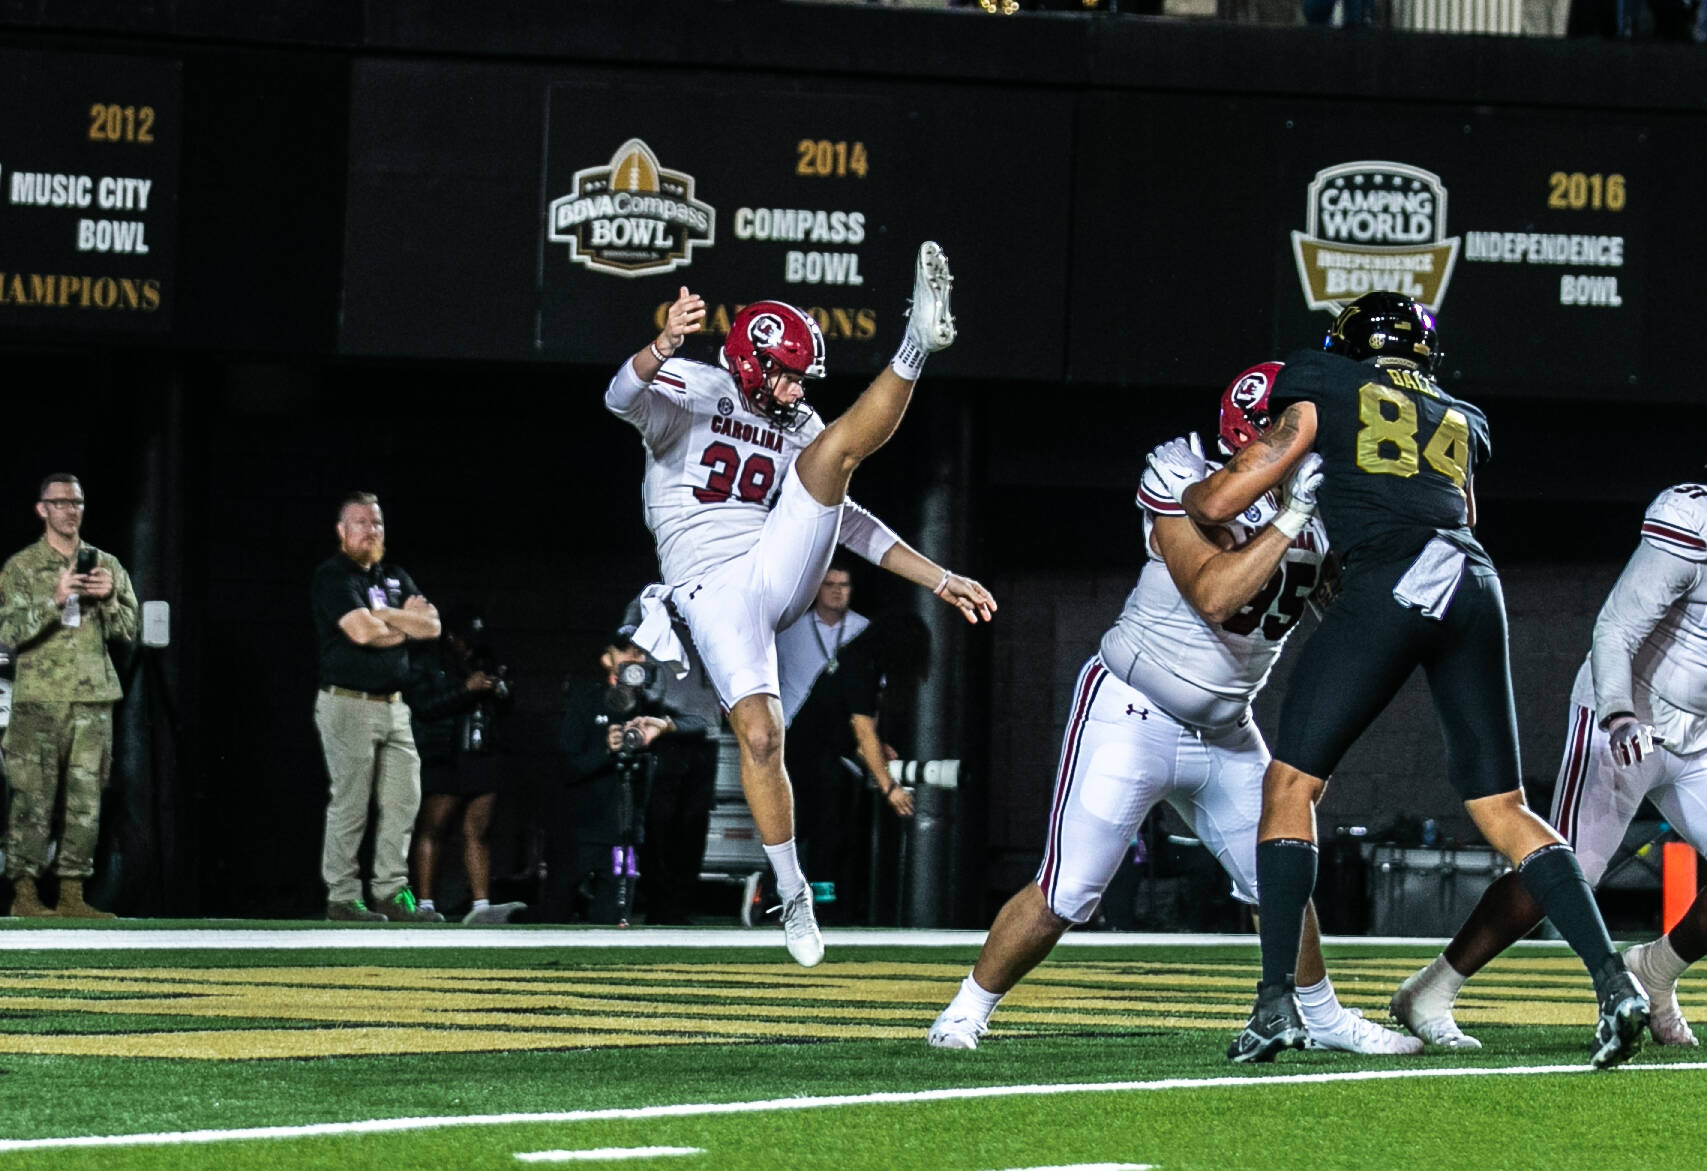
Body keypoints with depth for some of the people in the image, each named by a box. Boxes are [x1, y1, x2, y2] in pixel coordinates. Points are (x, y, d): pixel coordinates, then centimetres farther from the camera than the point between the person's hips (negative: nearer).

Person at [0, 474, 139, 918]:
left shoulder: (106, 566, 15)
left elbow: (130, 628, 12)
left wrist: (109, 599, -7)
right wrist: (54, 601, -18)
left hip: (93, 698, 4)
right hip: (39, 699, -4)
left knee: (86, 802, 2)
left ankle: (71, 894, 7)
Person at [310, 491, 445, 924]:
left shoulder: (394, 577, 17)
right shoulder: (332, 577, -6)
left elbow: (431, 626, 5)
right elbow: (361, 630, -20)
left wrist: (382, 614, -7)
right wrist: (406, 623, -2)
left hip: (393, 706, 7)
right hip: (348, 705, -7)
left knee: (403, 799, 2)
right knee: (350, 804, -6)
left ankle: (391, 892, 6)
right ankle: (342, 897, -3)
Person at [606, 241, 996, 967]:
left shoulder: (795, 425, 15)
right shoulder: (689, 392, -3)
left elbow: (842, 519, 20)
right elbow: (624, 396, -26)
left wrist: (939, 580, 15)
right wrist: (665, 346, -49)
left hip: (779, 569, 5)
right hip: (714, 591, -5)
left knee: (835, 447, -11)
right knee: (759, 735, -16)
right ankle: (793, 895, -5)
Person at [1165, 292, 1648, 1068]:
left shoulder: (1324, 397, 16)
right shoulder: (1460, 422, 30)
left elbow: (1221, 503, 15)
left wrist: (1178, 481, 37)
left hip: (1390, 586, -5)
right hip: (1475, 587, 5)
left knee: (1291, 785, 3)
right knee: (1501, 808, 10)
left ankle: (1277, 1001, -6)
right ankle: (1613, 982, -3)